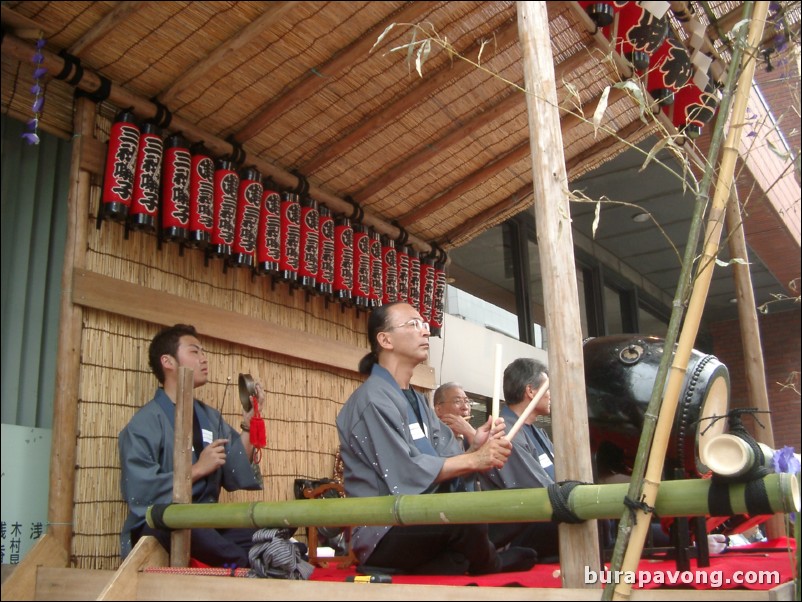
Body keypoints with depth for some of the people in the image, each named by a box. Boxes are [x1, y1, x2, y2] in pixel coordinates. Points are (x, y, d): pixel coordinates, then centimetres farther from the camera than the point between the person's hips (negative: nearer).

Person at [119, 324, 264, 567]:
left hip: (205, 522, 6)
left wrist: (247, 424, -2)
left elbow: (234, 478, 5)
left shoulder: (211, 418, 11)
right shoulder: (144, 423, -9)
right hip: (159, 525, -5)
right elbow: (139, 494, -19)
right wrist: (197, 469, -17)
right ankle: (241, 564, -13)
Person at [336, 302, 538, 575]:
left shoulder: (416, 399, 16)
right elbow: (405, 474, -21)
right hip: (385, 534, -8)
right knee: (468, 512, -29)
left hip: (425, 526, 8)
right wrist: (473, 459, -19)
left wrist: (476, 448, -13)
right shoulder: (373, 399, -12)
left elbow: (446, 460, 6)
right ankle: (487, 567, 1)